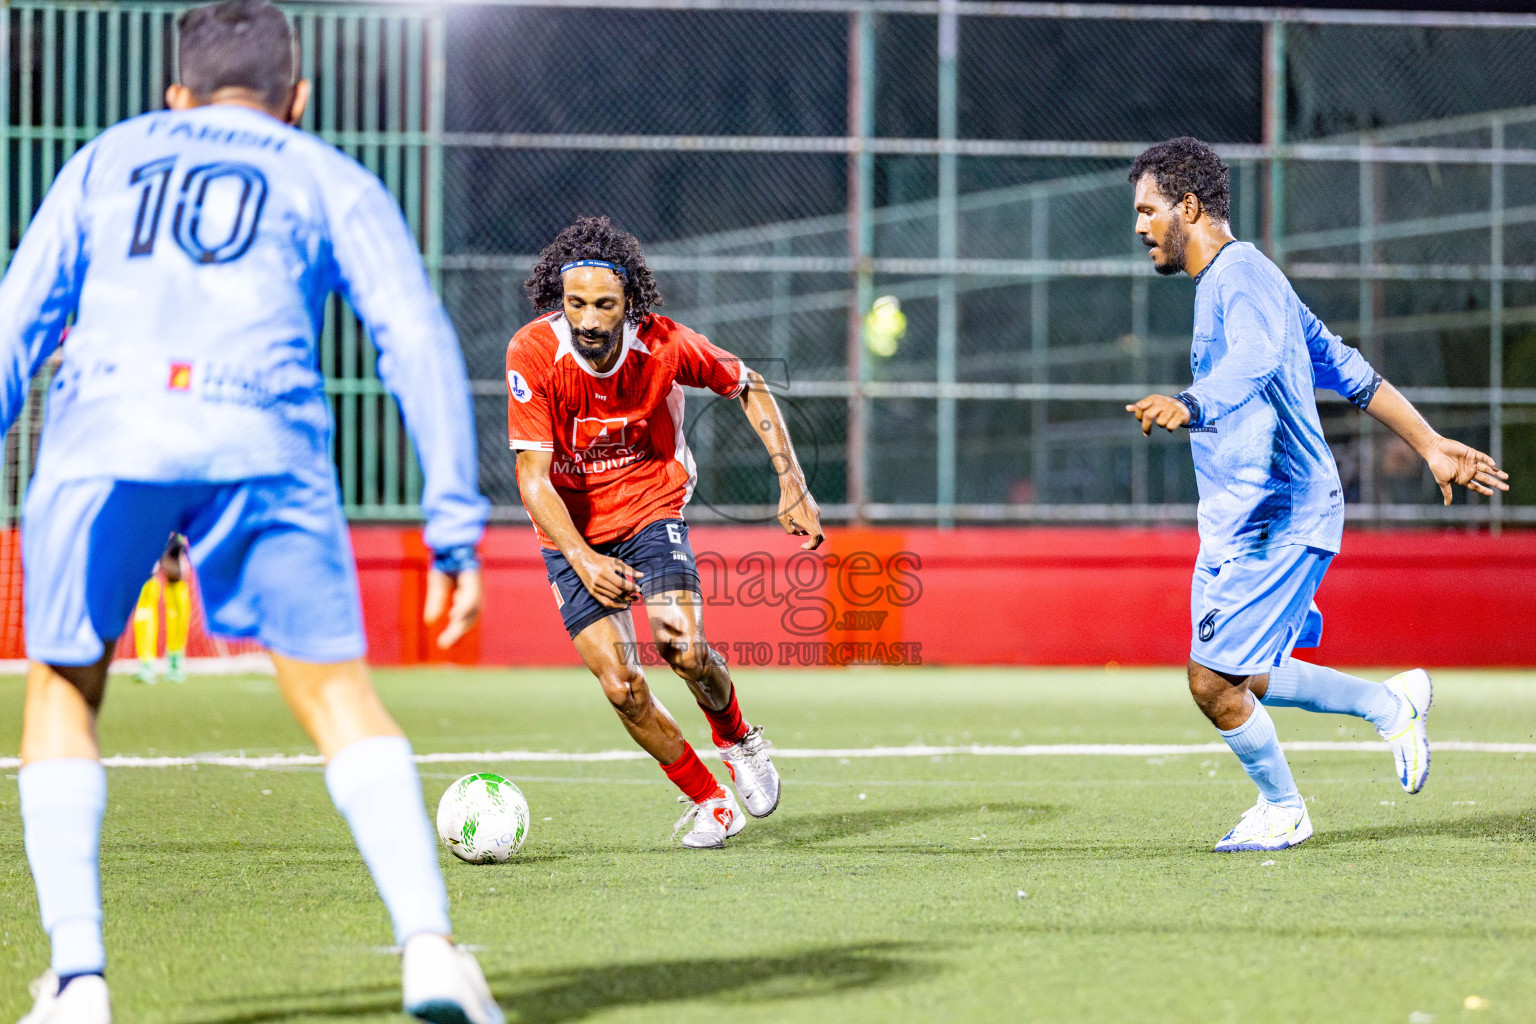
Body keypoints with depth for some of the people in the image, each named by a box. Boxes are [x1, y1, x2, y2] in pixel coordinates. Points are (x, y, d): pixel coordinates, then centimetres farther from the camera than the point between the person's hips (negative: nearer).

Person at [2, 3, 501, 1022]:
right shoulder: (334, 181, 24)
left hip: (103, 432, 1)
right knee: (339, 696, 11)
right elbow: (419, 341, 12)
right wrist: (456, 522, 9)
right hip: (261, 439, -1)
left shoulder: (104, 162, 30)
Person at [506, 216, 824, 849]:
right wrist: (584, 561, -35)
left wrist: (792, 484, -4)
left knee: (682, 647, -21)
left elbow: (749, 389, 1)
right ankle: (707, 801, 10)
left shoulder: (666, 346, -19)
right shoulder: (532, 353, -23)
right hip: (572, 530, 0)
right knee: (621, 687, -11)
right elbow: (533, 477, -23)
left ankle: (736, 738, 13)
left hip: (651, 507, 0)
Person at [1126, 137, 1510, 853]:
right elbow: (1349, 372, 22)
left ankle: (1281, 808, 14)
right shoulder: (1228, 280, 19)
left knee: (1214, 683, -8)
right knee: (1238, 680, 12)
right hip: (1235, 520, 10)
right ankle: (1391, 705, 28)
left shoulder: (1242, 274, -14)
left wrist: (1189, 406, -56)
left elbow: (1256, 357, -38)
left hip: (1278, 520, -10)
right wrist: (1431, 447, 23)